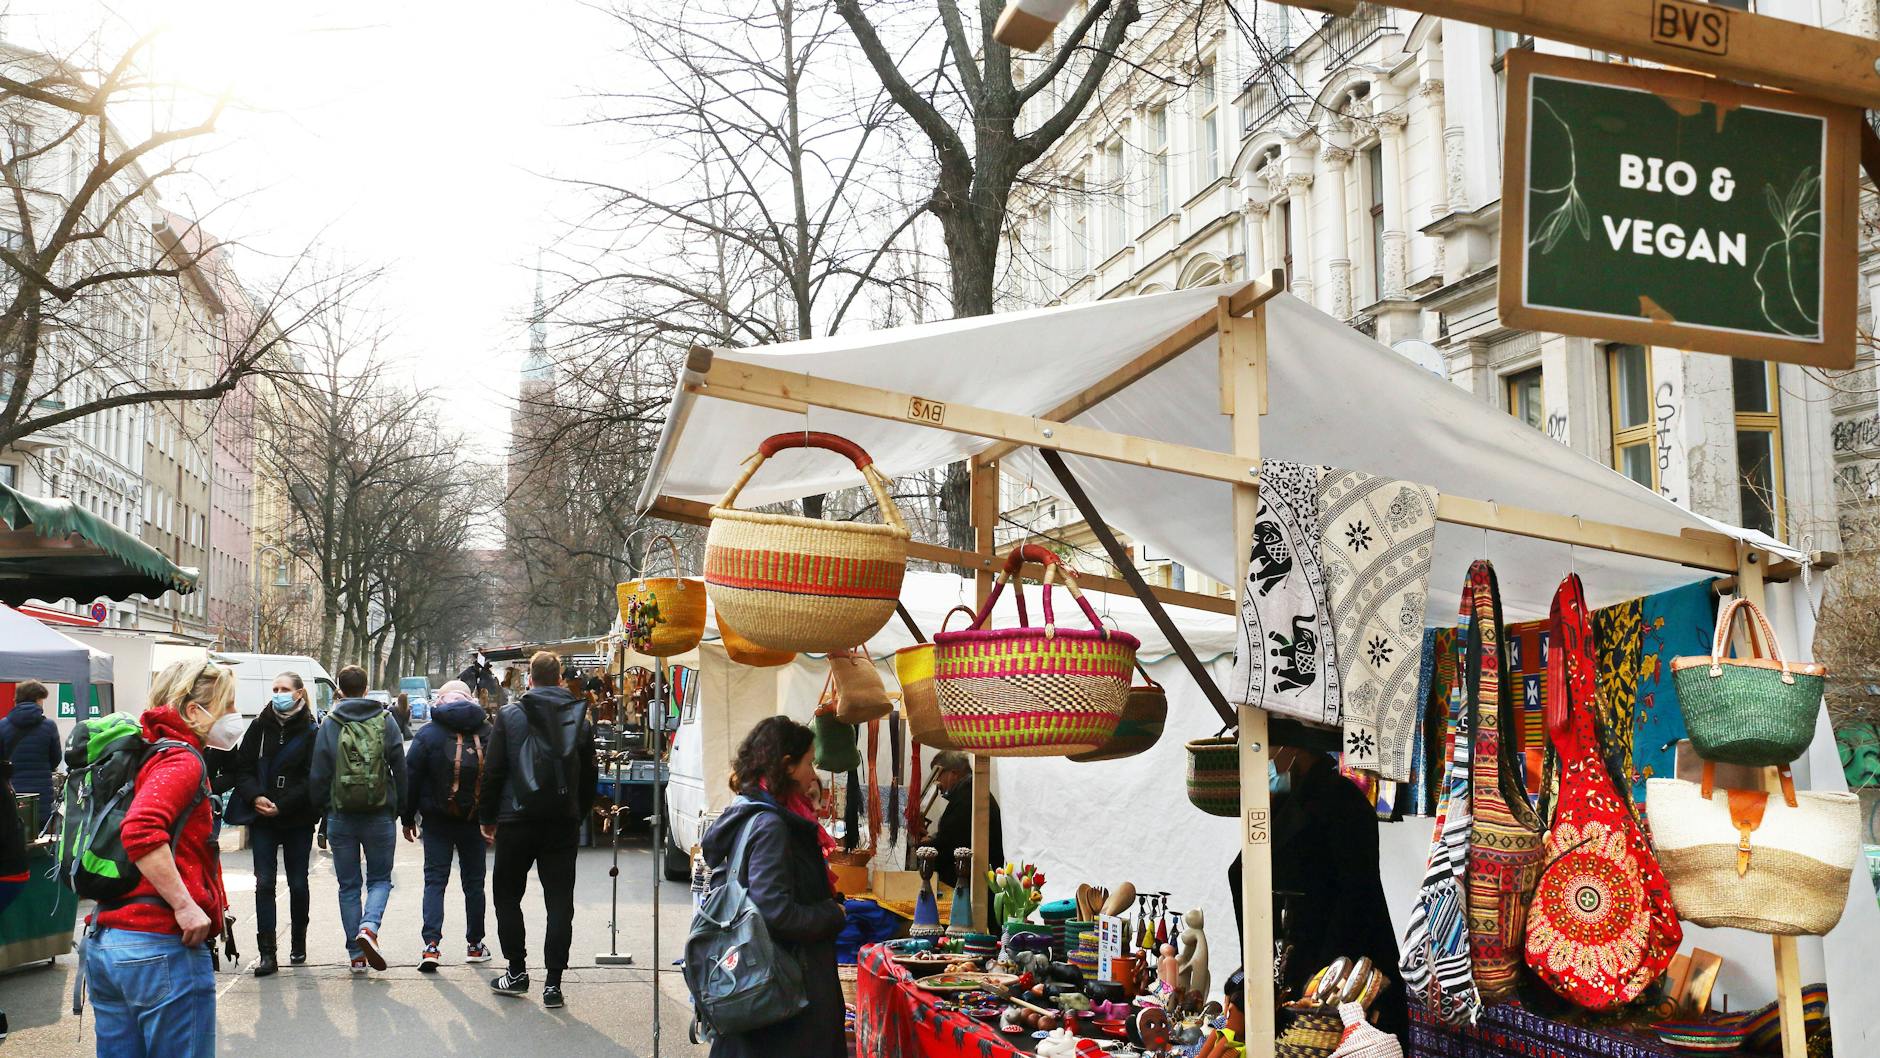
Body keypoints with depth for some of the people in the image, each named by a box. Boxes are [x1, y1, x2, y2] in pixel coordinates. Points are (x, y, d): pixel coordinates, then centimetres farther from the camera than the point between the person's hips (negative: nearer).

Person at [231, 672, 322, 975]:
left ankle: (298, 945, 24)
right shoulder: (260, 726, 5)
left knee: (298, 883, 8)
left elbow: (313, 779, -8)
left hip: (298, 819, -2)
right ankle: (267, 954, -3)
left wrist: (282, 805, -16)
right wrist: (255, 797, -13)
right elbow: (243, 767, 4)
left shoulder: (312, 731, -3)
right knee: (264, 884, -4)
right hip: (262, 818, 2)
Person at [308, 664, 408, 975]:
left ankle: (356, 954, 10)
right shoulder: (386, 721, -1)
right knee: (380, 879, 12)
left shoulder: (329, 725, -2)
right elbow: (400, 769, 1)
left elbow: (318, 775, 0)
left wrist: (324, 809, 14)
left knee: (348, 885, 10)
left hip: (341, 818, 0)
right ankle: (369, 926, -15)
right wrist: (398, 808, 10)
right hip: (380, 816, 0)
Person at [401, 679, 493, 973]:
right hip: (475, 819, 1)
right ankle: (475, 945, 19)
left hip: (438, 819, -1)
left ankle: (431, 944, -9)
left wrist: (408, 818, 4)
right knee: (474, 882, 12)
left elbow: (411, 778, -4)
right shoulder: (487, 732, 1)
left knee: (435, 880, 3)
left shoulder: (428, 733, -4)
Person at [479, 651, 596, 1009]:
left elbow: (494, 771, -4)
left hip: (518, 821, -2)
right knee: (560, 900, 3)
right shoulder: (579, 717, 5)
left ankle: (517, 971, 14)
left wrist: (487, 817, 5)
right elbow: (590, 776, 8)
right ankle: (553, 982, 0)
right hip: (564, 822, 2)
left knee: (507, 895, 14)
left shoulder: (510, 715, -3)